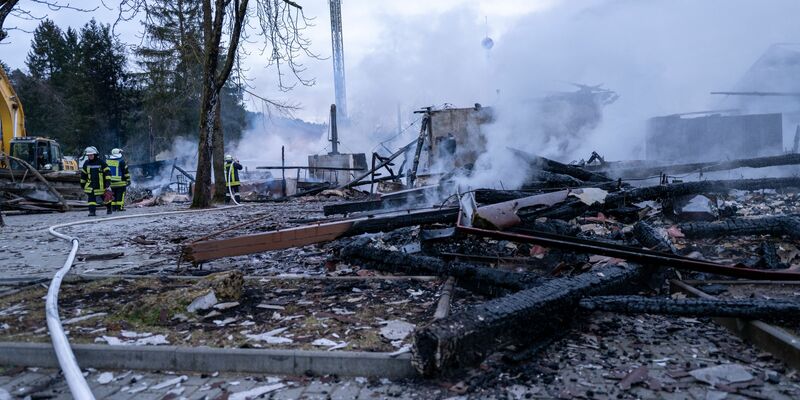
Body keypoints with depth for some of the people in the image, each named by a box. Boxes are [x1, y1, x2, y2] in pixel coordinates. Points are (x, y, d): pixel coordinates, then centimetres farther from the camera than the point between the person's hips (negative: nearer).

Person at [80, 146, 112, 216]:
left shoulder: (101, 162, -5)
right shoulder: (86, 163, 6)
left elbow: (107, 173, -8)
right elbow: (83, 174, 16)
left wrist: (108, 184, -15)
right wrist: (82, 184, 16)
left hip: (101, 184, -2)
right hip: (91, 184, 2)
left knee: (105, 197, 11)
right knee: (91, 198, -10)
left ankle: (109, 208, 32)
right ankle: (92, 211, -9)